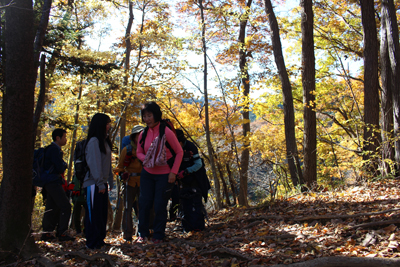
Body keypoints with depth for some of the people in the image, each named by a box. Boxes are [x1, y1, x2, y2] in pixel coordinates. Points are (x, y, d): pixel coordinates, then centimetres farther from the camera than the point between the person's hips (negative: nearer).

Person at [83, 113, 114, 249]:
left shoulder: (104, 141, 15)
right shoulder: (94, 141, -12)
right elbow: (94, 164, -17)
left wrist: (110, 181, 13)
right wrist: (100, 183, -18)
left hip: (102, 183, 9)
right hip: (94, 183, -9)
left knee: (102, 213, 11)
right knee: (93, 214, -3)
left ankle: (100, 240, 19)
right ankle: (92, 242, 4)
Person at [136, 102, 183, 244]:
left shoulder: (166, 132, -15)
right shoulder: (143, 134, 0)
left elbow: (179, 152, -8)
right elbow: (139, 152, 13)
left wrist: (173, 172, -13)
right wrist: (146, 159, -10)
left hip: (164, 175, -4)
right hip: (147, 173, 4)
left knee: (160, 206, 0)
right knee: (144, 203, 4)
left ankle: (158, 236, 15)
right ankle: (143, 234, 18)